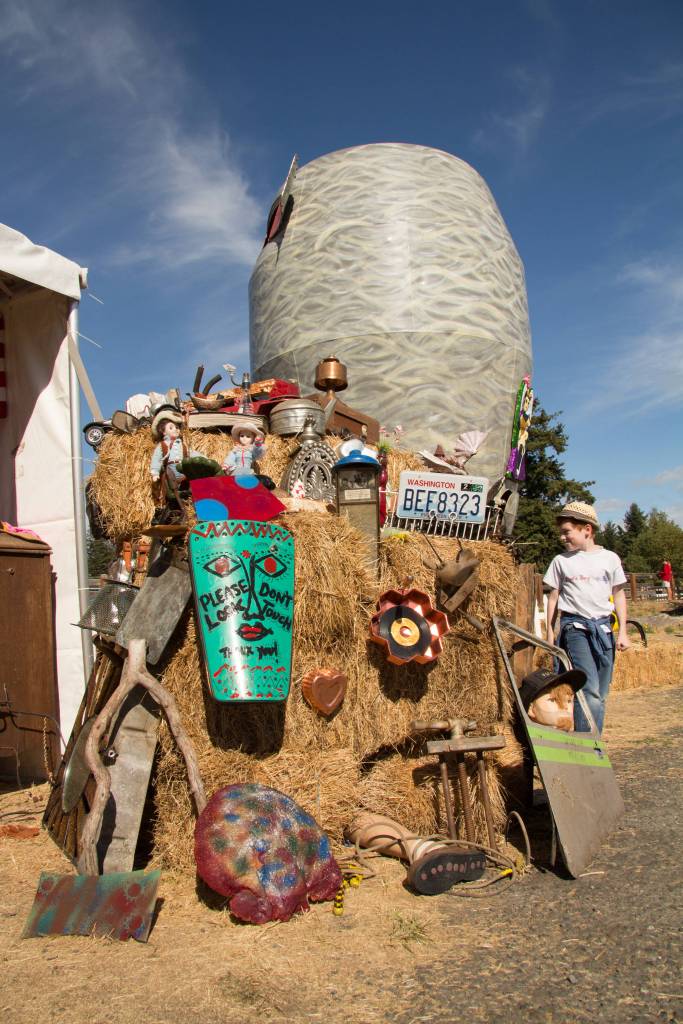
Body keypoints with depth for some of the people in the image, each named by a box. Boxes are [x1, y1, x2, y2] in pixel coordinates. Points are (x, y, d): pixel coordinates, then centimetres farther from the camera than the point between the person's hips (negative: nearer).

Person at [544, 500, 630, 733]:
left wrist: (622, 631, 6)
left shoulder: (610, 558, 6)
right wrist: (550, 633, 8)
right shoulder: (561, 561, 4)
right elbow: (553, 597, 9)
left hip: (603, 627, 2)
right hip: (575, 627, -2)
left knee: (601, 694, 6)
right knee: (589, 690, -16)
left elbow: (619, 595, 11)